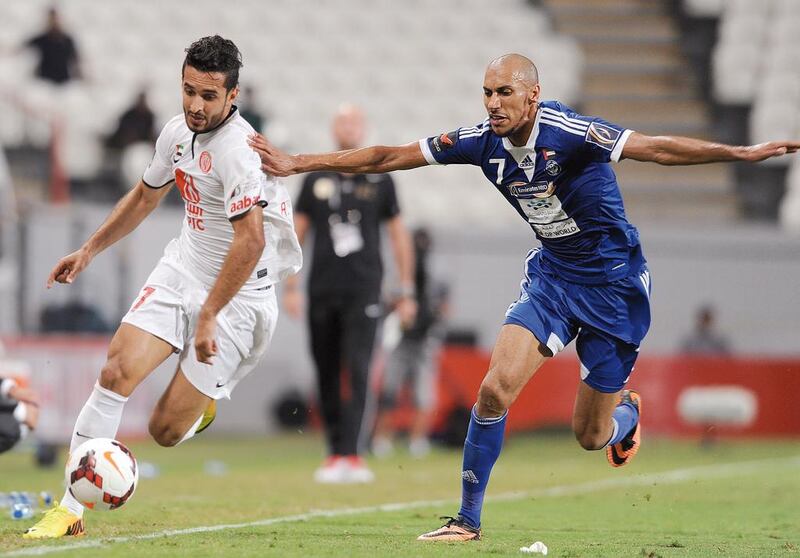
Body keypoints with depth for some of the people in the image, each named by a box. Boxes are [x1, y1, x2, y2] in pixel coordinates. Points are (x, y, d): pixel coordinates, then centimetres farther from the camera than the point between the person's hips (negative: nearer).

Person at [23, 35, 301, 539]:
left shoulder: (237, 149, -24)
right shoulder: (177, 132, 3)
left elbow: (251, 240, -31)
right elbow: (146, 196, 23)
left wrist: (209, 316, -30)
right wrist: (91, 249, 24)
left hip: (237, 292, -6)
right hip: (183, 268, 7)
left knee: (166, 430, -7)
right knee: (118, 371, -14)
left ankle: (202, 399, 30)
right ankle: (71, 508, -9)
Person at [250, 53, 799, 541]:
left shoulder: (569, 132, -26)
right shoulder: (482, 140, -9)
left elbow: (658, 148, -32)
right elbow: (386, 157, -3)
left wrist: (746, 153, -44)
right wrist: (297, 164, -4)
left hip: (613, 281, -4)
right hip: (552, 274, 4)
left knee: (590, 435, 2)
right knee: (496, 388, -15)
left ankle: (628, 410, 41)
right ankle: (468, 520, -1)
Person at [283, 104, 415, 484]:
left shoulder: (379, 180, 7)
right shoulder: (316, 180, 10)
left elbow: (399, 236, 11)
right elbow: (295, 234, 12)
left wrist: (406, 292, 7)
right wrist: (290, 286, 4)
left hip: (363, 291, -2)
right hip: (322, 291, 2)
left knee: (357, 370, -13)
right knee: (326, 375, 4)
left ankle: (351, 455, -18)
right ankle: (334, 452, 12)